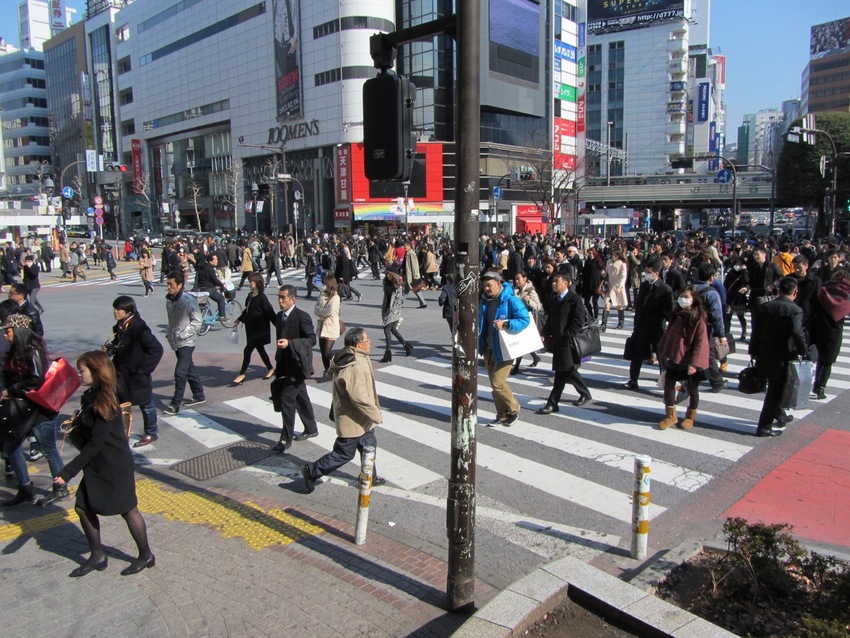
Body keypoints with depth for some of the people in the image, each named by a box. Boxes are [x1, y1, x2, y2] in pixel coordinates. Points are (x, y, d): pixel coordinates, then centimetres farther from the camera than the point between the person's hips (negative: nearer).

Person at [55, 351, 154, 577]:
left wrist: (68, 472, -23)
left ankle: (146, 556, 22)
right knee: (83, 507, 12)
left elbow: (95, 444, -24)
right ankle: (97, 555, 28)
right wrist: (74, 427, -2)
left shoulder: (105, 403, -23)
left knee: (127, 510, 5)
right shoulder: (90, 397, 5)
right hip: (96, 466, 9)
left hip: (115, 466, -9)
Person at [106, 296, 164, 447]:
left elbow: (157, 349, -24)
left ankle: (151, 433, 26)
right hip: (122, 374, 8)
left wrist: (144, 367, -19)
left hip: (137, 376, -8)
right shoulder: (120, 327, 3)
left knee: (146, 405, 10)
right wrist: (110, 348, -2)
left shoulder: (139, 328, -23)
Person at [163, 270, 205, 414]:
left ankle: (175, 404, -1)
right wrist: (170, 334, 8)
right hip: (176, 342, 7)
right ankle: (198, 396, 31)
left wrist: (184, 334, -19)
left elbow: (197, 321, -16)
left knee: (180, 373, -8)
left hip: (186, 343, -7)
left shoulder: (188, 301, -18)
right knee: (189, 370, 18)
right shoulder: (169, 300, 4)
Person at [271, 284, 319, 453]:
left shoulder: (302, 317, -16)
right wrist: (278, 360, 18)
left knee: (287, 398, -9)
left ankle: (286, 439, 0)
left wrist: (290, 343, -29)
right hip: (285, 364, 8)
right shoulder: (279, 316, 8)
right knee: (300, 398, 18)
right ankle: (311, 429, 33)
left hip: (297, 364, -8)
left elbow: (312, 339, -19)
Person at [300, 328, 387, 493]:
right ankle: (312, 471, 16)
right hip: (352, 420, -10)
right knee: (344, 453, 4)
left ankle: (370, 476, 35)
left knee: (369, 446, 21)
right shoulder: (356, 367, -31)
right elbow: (360, 398, -33)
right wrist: (377, 415, -21)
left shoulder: (347, 358, 1)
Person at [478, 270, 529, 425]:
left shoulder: (511, 301, -15)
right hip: (488, 349, 7)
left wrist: (505, 324, -32)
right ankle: (502, 415, 24)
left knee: (497, 383, -11)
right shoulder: (484, 302, 7)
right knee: (494, 384, 11)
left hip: (504, 350, -7)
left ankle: (514, 409, 13)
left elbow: (525, 319, -21)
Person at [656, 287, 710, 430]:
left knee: (692, 389, 10)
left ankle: (690, 417, 27)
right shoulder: (676, 315, 5)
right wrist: (662, 352, 13)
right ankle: (671, 416, 20)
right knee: (668, 386, 6)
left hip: (690, 361, -5)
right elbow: (668, 334, 13)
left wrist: (694, 363, -19)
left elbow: (701, 342, -16)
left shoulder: (698, 318, -13)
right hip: (674, 359, 6)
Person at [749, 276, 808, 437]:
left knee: (774, 389, 23)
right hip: (782, 359, -6)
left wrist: (754, 352, 13)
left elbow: (756, 332, 6)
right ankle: (764, 427, 8)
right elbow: (798, 334, -23)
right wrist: (804, 352, -9)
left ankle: (779, 415, 41)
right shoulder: (795, 310, -14)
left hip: (764, 356, 6)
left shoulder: (764, 307, 4)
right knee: (775, 392, 4)